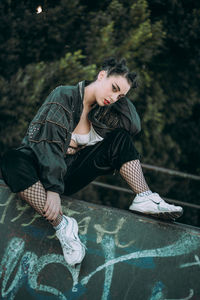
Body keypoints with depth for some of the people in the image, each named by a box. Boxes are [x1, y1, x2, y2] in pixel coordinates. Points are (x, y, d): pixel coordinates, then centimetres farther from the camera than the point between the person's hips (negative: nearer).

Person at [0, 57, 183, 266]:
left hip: (69, 176, 6)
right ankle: (61, 225, -44)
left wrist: (122, 98, -4)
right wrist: (53, 190, -34)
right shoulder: (63, 97, -14)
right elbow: (49, 144, -25)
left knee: (121, 138, -3)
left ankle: (144, 198, -18)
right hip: (41, 174, -6)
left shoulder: (100, 113, 8)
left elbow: (134, 126, 3)